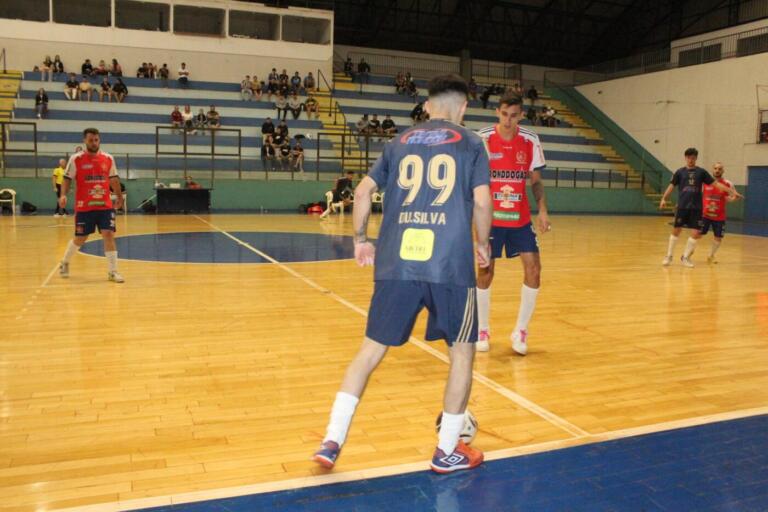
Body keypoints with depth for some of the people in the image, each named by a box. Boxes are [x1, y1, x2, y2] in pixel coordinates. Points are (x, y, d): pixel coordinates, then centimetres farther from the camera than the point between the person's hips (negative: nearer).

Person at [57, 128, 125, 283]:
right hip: (84, 207, -2)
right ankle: (65, 263, 34)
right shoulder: (76, 159, -4)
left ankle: (112, 271, -1)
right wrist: (63, 195, -16)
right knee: (80, 238, 7)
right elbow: (67, 179, -1)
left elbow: (113, 179, 17)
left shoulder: (108, 158, 4)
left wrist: (119, 197, 23)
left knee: (109, 235, -7)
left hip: (105, 206, 2)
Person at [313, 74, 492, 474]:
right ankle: (447, 450, 21)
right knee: (462, 352, 15)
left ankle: (332, 441, 9)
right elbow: (481, 201, 0)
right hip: (450, 265, -2)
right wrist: (483, 245, 15)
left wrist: (360, 239, 22)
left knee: (371, 350, 12)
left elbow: (363, 191, 11)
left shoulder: (400, 143, 17)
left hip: (396, 264, 3)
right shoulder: (470, 143, 9)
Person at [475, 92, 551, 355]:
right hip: (490, 217, -2)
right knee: (485, 271, 1)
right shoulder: (482, 139, -8)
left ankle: (520, 331, 10)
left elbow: (536, 180, 7)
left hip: (520, 217, 3)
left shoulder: (530, 141, 0)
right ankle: (483, 330, 19)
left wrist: (542, 210, -6)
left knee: (533, 268, -5)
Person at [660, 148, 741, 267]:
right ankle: (669, 256, 14)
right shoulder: (680, 172, 4)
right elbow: (672, 186, 4)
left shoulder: (701, 172, 5)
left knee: (696, 233, -3)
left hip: (696, 208, 1)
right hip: (682, 207, -1)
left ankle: (685, 257, 11)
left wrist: (731, 191, -2)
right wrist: (664, 198, -9)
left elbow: (715, 184, 4)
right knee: (676, 231, 1)